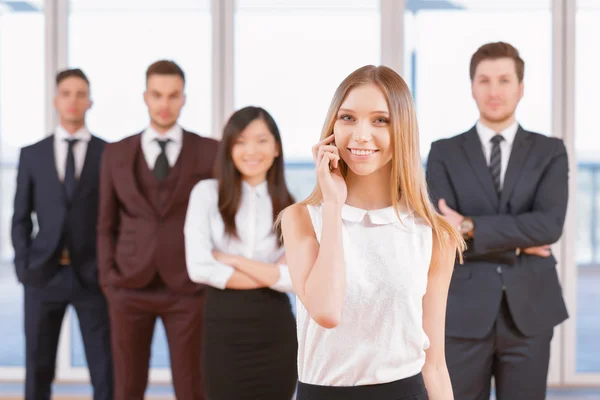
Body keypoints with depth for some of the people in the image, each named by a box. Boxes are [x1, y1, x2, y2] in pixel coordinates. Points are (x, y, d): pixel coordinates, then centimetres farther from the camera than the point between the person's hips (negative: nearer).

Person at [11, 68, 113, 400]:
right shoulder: (32, 155, 8)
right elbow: (21, 219, 9)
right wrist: (24, 267, -2)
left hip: (93, 276, -1)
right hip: (43, 275, 1)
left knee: (105, 372, -1)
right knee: (38, 371, 5)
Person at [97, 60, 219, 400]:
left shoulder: (210, 152, 1)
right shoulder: (116, 154, 6)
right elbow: (107, 225, 10)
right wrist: (108, 278, 0)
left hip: (187, 288, -1)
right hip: (130, 287, 2)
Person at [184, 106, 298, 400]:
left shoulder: (289, 207, 4)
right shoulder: (207, 193, 0)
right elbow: (200, 268, -11)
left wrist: (234, 260, -10)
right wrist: (272, 274, -8)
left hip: (275, 332, 1)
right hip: (223, 328, -1)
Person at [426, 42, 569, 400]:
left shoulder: (550, 152, 5)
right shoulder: (444, 153, 4)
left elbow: (551, 224, -12)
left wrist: (471, 227, -16)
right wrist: (518, 243, -11)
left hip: (529, 311, 1)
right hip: (464, 313, 0)